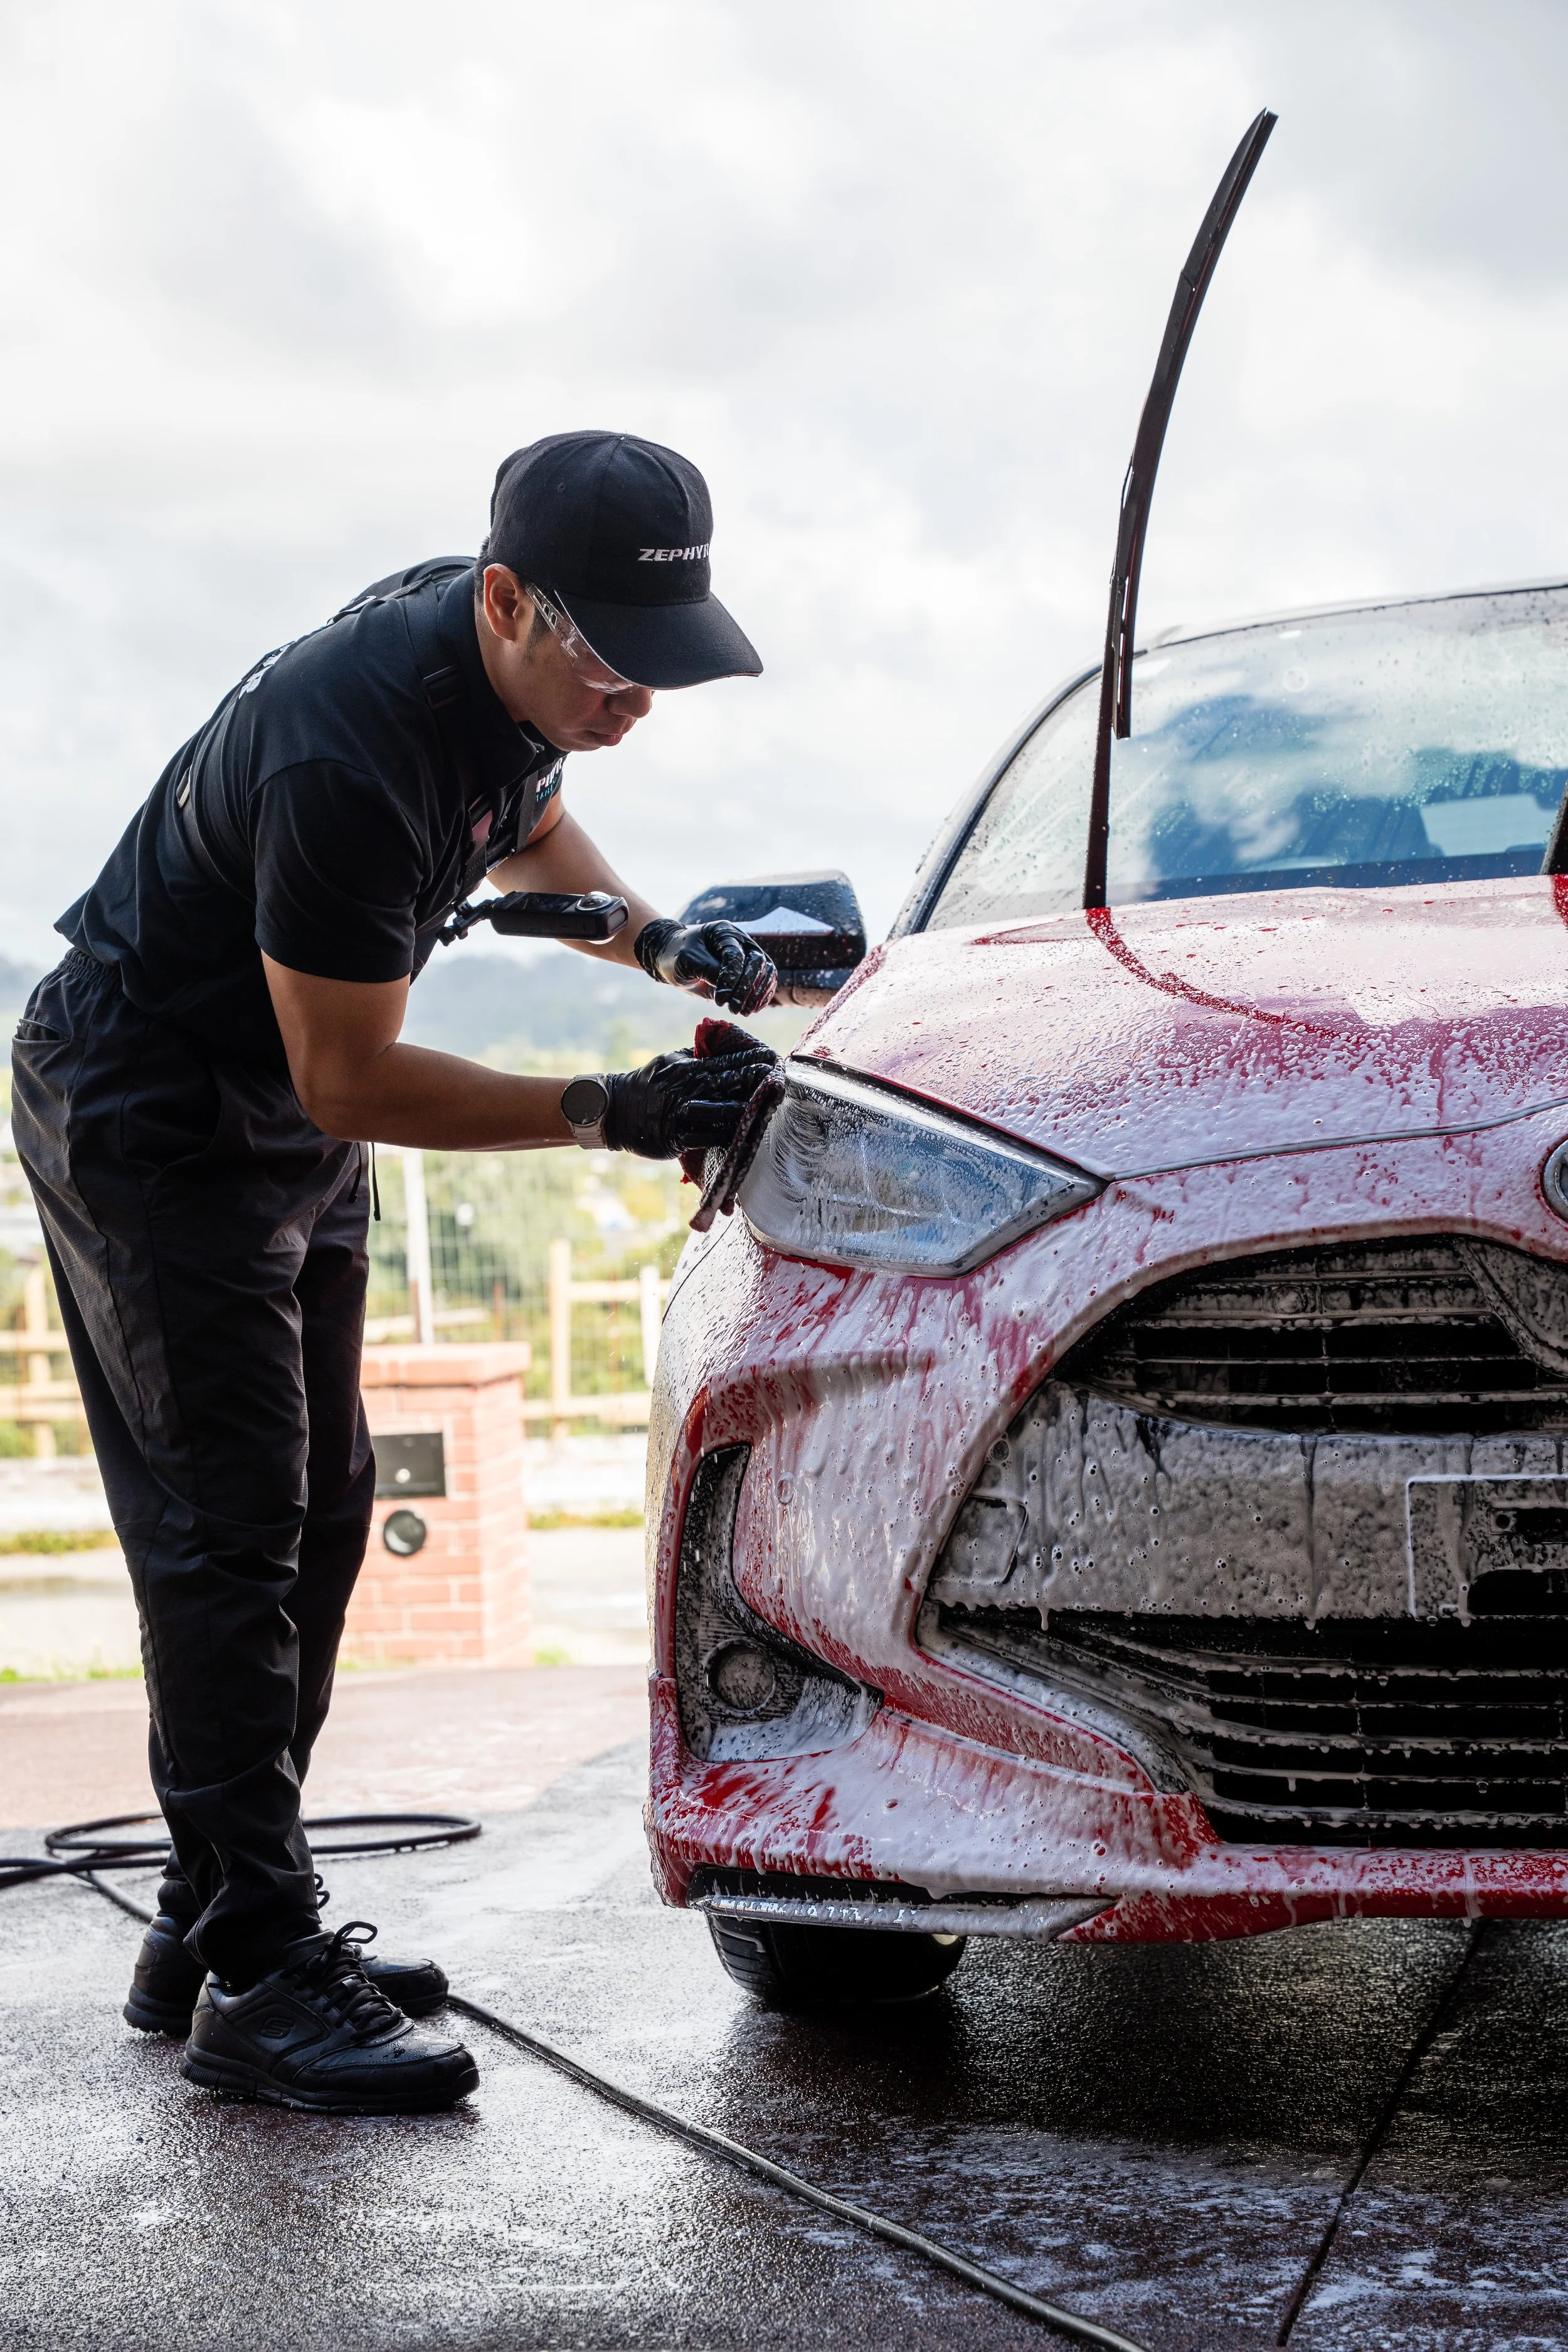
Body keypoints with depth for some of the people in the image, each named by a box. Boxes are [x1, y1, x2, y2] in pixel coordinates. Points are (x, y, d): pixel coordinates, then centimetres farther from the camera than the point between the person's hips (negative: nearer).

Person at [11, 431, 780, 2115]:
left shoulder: (514, 669, -7)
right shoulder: (347, 756, -35)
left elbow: (532, 837, 16)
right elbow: (349, 1081, -27)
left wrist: (658, 939, -2)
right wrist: (612, 1115, -28)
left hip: (284, 1125, 10)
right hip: (149, 1120, -10)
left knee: (316, 1511, 11)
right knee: (228, 1531, -11)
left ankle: (214, 1917, 20)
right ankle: (255, 1984, -9)